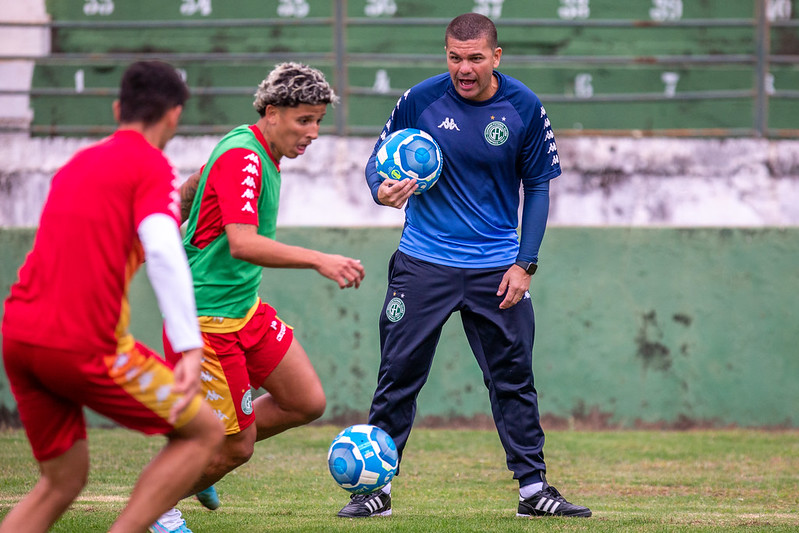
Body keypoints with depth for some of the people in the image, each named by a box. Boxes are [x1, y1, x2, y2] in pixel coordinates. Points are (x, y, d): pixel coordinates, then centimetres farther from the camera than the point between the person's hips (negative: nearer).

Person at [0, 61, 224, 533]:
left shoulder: (76, 165, 21)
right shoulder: (154, 169, -2)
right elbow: (163, 251, -19)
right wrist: (191, 350, -28)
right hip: (84, 345, -7)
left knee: (63, 481, 17)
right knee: (204, 432, 7)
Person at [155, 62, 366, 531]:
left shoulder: (261, 154, 9)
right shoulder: (242, 158, -22)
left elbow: (186, 192, 25)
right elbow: (243, 244, -36)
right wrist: (319, 260, -42)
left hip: (245, 309, 10)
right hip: (209, 320, -10)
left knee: (308, 403, 7)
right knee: (238, 446, -3)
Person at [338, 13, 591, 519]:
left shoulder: (525, 108, -5)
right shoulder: (420, 100, -7)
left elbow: (538, 187, 3)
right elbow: (380, 156, 5)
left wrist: (524, 264, -3)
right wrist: (382, 188, -19)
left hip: (496, 266, 1)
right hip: (423, 263, -1)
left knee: (514, 378, 2)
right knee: (399, 375, 0)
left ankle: (533, 487, 11)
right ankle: (376, 487, 8)